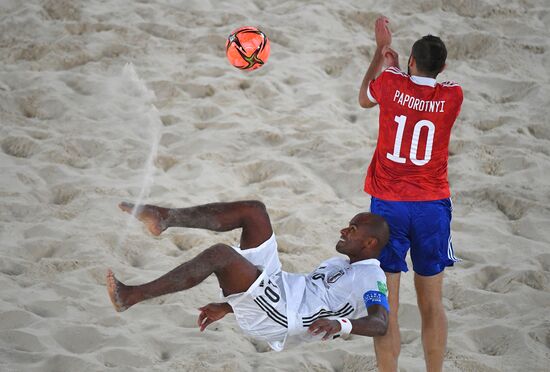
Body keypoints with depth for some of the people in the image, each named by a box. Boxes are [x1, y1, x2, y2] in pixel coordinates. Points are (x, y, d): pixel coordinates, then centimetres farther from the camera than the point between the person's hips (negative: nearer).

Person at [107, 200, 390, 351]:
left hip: (279, 319, -9)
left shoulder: (371, 277, -1)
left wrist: (341, 324, -42)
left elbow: (380, 324, -19)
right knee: (253, 211, 2)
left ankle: (131, 296, -31)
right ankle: (165, 218, -16)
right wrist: (228, 307, 26)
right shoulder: (337, 265, 29)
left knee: (220, 253, -30)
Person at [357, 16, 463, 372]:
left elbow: (364, 99, 16)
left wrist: (382, 49, 26)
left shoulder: (391, 83, -9)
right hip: (433, 208, 2)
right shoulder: (453, 96, -6)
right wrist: (396, 65, 23)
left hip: (388, 207, -2)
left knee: (386, 308, 2)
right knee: (432, 304, 12)